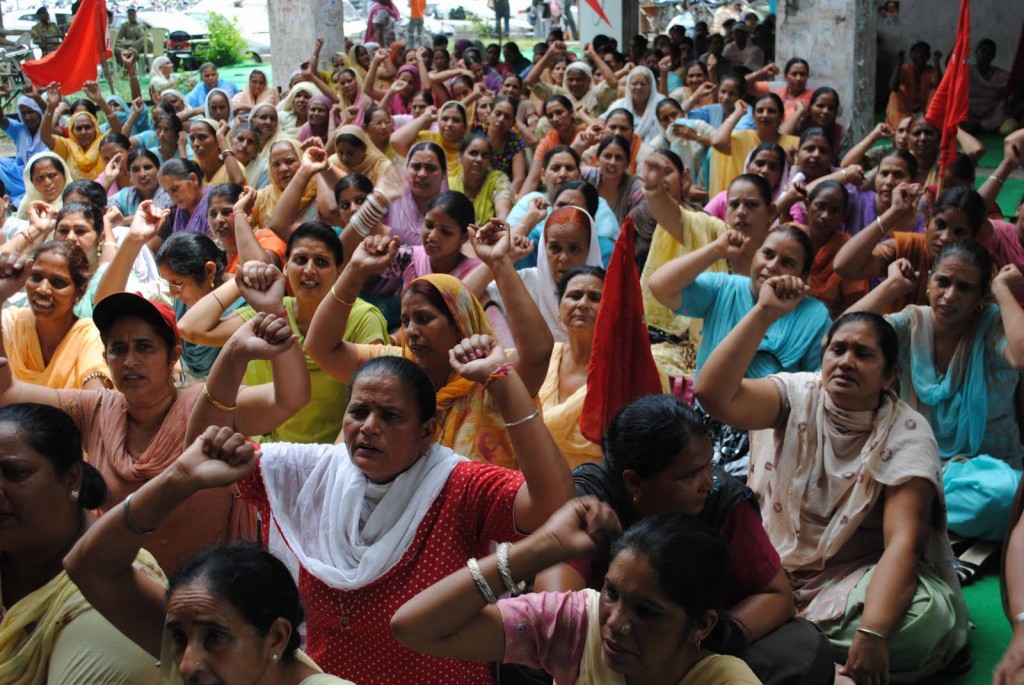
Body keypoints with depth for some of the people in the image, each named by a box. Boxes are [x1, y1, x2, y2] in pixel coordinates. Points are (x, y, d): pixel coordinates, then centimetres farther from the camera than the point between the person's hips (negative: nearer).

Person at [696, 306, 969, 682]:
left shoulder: (908, 435, -13)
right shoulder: (797, 395, -5)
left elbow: (903, 543, -25)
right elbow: (714, 394, -23)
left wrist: (871, 634, -40)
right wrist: (764, 312, -26)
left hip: (858, 576, 0)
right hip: (777, 563, 0)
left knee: (926, 615, -33)